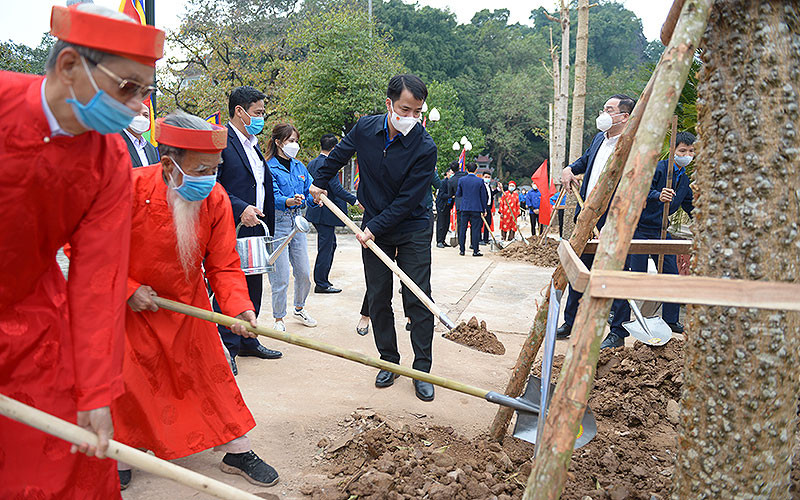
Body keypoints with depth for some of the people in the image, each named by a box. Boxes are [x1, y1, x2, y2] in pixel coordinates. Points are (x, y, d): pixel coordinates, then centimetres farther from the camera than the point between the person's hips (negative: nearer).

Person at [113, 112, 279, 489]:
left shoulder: (216, 199, -16)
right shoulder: (130, 188, -27)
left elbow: (223, 266, -13)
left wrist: (239, 308, -28)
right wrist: (128, 289, -20)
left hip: (187, 303, 3)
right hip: (127, 305, -2)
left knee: (212, 372, 6)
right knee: (124, 379, 3)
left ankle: (237, 452, 19)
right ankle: (120, 457, 28)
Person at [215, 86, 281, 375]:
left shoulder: (253, 145, 18)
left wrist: (267, 228, 17)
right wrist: (240, 209, -24)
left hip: (255, 230, 9)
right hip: (230, 233, -9)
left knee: (253, 288, 15)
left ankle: (247, 342, 28)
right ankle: (226, 348, 11)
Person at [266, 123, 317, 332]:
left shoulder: (299, 166, 10)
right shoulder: (269, 167, -10)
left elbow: (310, 191, 11)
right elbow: (274, 198, -20)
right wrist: (290, 201, -40)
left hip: (297, 221, 6)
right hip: (277, 223, -6)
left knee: (304, 273, 12)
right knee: (281, 277, -1)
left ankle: (299, 308, 35)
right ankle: (279, 318, 16)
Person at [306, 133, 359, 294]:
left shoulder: (311, 163, 10)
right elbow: (337, 189, -21)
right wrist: (355, 201, -13)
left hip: (316, 209, 9)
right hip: (326, 213, -9)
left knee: (330, 244, 20)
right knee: (325, 247, -1)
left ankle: (322, 279, 26)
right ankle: (321, 284, 6)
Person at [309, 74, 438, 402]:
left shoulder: (424, 148, -20)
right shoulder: (365, 128, -7)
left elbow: (408, 200, -20)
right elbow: (340, 154, 15)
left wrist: (374, 228, -20)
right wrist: (320, 181, 24)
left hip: (412, 230, -3)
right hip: (373, 229, 4)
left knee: (418, 300, -3)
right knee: (378, 298, 7)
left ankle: (422, 370, 7)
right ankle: (388, 361, 21)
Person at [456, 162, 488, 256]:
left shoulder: (461, 180, -2)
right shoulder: (480, 181, -5)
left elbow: (458, 194, 5)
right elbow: (483, 196, 0)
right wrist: (484, 209, 9)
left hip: (464, 208, 2)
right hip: (476, 208, -2)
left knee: (463, 228, 9)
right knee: (475, 229, 1)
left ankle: (462, 250, 11)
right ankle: (475, 250, 1)